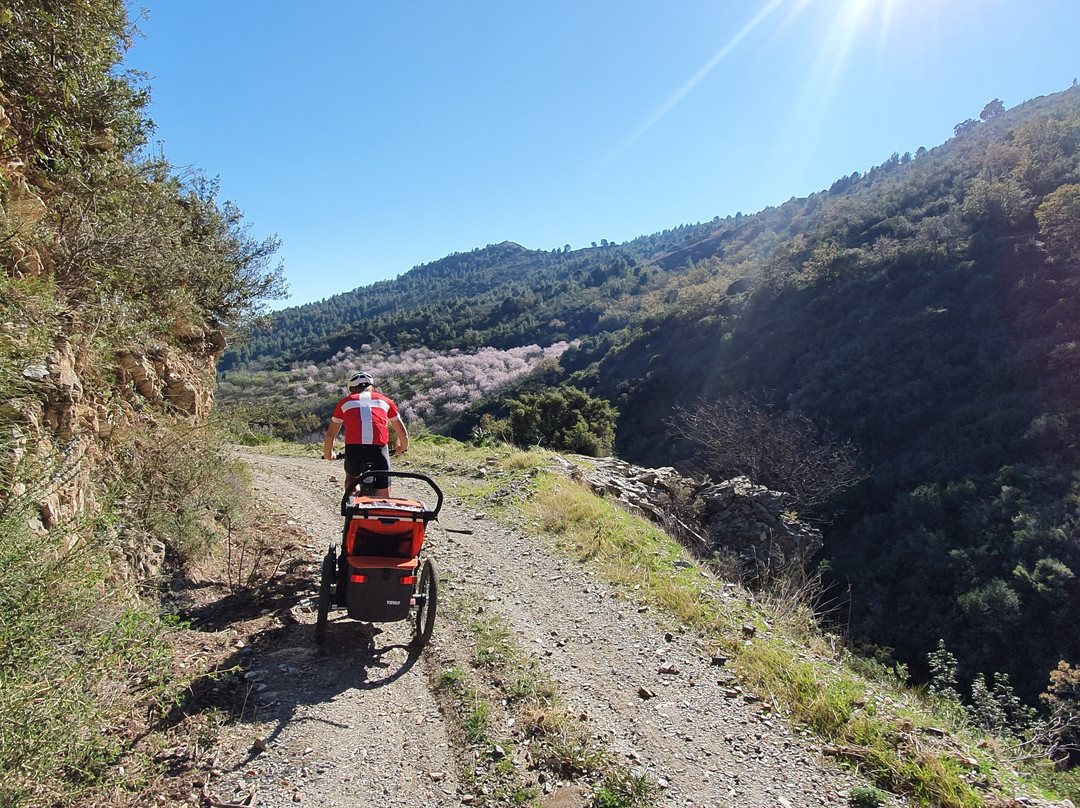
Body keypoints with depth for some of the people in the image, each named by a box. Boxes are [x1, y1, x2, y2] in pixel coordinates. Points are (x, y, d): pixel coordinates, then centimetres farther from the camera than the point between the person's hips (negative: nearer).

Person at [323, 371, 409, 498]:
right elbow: (403, 433, 27)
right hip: (379, 449, 0)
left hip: (354, 448, 0)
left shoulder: (345, 402, 22)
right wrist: (403, 448, 46)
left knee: (351, 477, 31)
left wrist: (328, 454, 42)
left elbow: (330, 435, 25)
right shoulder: (384, 400, 23)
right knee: (384, 495, 13)